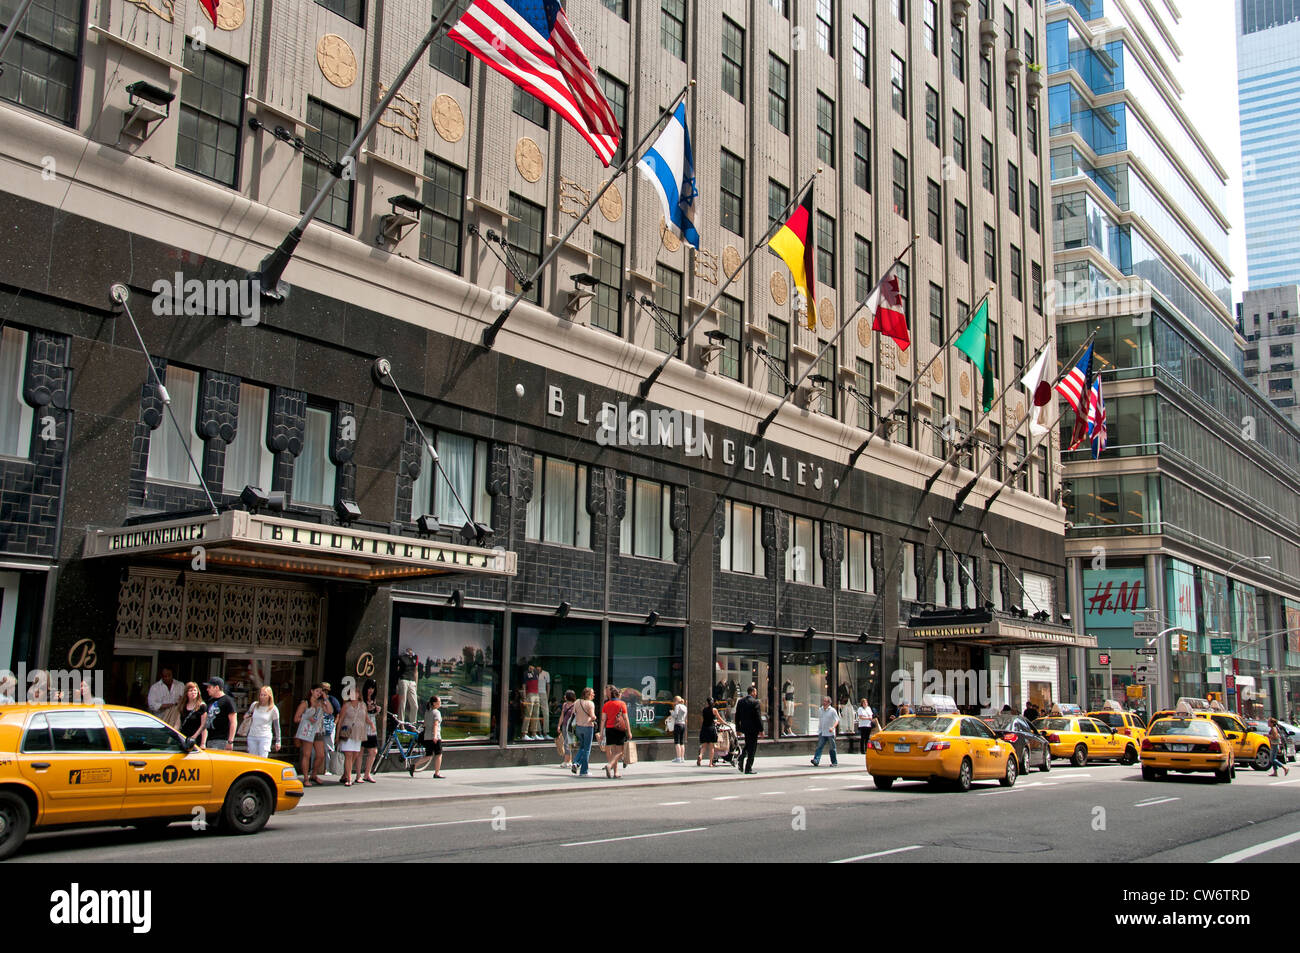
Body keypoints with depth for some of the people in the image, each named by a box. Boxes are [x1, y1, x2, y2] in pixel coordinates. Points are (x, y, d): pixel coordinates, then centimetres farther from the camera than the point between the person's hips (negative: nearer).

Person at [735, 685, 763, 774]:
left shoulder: (740, 701, 5)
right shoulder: (756, 702, -13)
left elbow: (737, 716, 9)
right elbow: (758, 717, -14)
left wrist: (738, 728, 16)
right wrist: (761, 730, -9)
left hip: (744, 727, 6)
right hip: (753, 728, -6)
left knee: (748, 745, 24)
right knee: (752, 748, 3)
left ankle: (740, 759, 2)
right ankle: (748, 768, 5)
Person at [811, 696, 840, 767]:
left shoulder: (832, 711, -7)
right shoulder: (821, 710, 10)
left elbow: (837, 720, -13)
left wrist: (833, 727, -28)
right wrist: (819, 729, 21)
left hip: (830, 733, -4)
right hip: (822, 733, 4)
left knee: (832, 748, 6)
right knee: (819, 746, -10)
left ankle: (834, 762, 17)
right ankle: (816, 760, -20)